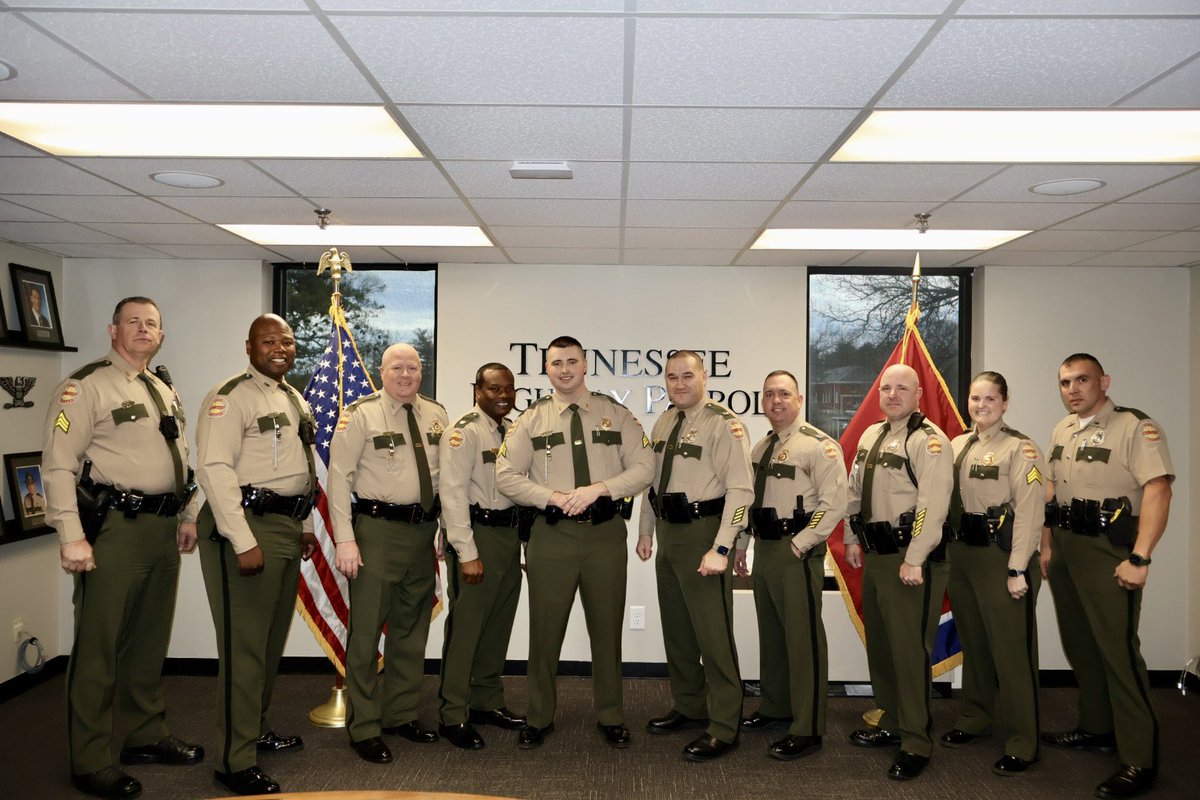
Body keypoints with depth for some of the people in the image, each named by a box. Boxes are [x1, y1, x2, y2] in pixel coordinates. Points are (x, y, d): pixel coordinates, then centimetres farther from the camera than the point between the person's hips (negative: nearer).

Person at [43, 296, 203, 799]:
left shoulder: (165, 390, 16)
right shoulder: (87, 385, -8)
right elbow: (58, 464, -13)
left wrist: (188, 517, 17)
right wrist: (72, 537, -18)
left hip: (163, 527, 8)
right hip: (114, 527, -7)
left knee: (150, 642, 17)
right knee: (98, 647, 1)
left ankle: (146, 736, 32)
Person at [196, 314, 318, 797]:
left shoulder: (295, 400, 16)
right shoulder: (232, 396, -11)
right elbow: (214, 467, -18)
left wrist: (306, 525, 18)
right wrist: (244, 542, -22)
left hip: (288, 526, 9)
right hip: (246, 525, -8)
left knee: (273, 639, 17)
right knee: (244, 646, -4)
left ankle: (256, 729, 33)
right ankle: (235, 760, 7)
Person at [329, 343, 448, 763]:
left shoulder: (436, 414, 9)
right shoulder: (360, 414, -6)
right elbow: (339, 477, -9)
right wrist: (345, 539, -15)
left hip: (423, 531, 5)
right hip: (377, 529, -5)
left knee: (412, 630, 15)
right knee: (366, 631, 1)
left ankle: (401, 715, 31)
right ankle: (364, 728, 16)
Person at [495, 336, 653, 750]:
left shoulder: (616, 415, 5)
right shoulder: (531, 419, 4)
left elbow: (643, 467, -1)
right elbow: (505, 476, 1)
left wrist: (598, 489, -16)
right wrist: (552, 497, -13)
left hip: (606, 533, 1)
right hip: (551, 534, 0)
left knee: (607, 628, 11)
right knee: (545, 630, 7)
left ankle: (610, 717, 28)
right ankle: (539, 718, 25)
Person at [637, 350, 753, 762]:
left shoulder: (723, 424, -15)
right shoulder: (664, 422, 9)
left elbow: (740, 489, -19)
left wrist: (720, 549, -23)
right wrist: (646, 531, 14)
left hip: (702, 532, -8)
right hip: (667, 531, 8)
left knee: (713, 633, -1)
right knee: (675, 628, 19)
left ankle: (723, 727, 14)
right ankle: (688, 706, 37)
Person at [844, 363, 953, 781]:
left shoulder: (929, 439, -13)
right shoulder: (870, 435, 13)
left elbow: (933, 505, -21)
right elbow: (855, 491, 20)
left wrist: (913, 560, -24)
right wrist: (852, 538, 15)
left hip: (910, 559, -8)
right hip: (874, 557, 9)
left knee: (910, 650, -3)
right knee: (879, 645, 17)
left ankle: (916, 743, 10)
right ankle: (891, 723, 33)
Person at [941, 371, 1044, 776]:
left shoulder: (1020, 448, -9)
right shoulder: (956, 446, 10)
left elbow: (1030, 512, -14)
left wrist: (1018, 570, -18)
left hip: (1000, 557, -6)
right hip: (960, 554, 6)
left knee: (1011, 649, 0)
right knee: (972, 641, 17)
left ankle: (1022, 744, 12)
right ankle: (974, 718, 33)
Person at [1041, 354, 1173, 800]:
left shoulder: (1136, 427, -11)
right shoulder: (1061, 431, 13)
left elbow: (1158, 490, -20)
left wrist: (1139, 558, -25)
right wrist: (1046, 546, 15)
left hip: (1108, 550, -7)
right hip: (1064, 548, 8)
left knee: (1118, 650, -4)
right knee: (1078, 644, 16)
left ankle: (1139, 760, 6)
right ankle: (1097, 729, 32)